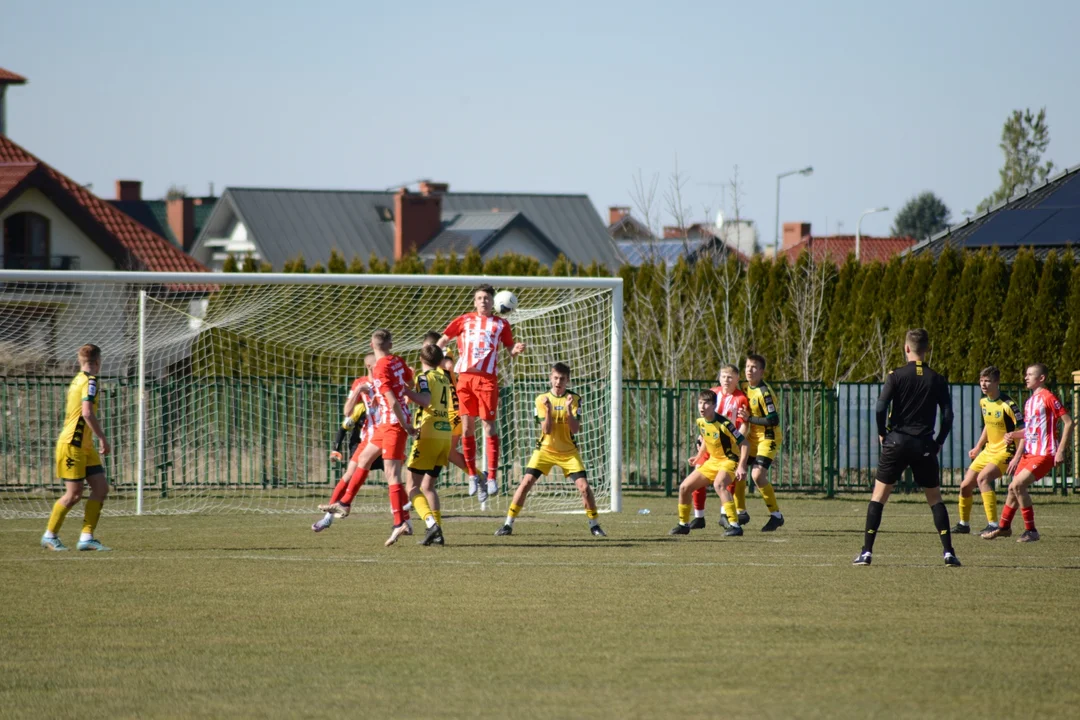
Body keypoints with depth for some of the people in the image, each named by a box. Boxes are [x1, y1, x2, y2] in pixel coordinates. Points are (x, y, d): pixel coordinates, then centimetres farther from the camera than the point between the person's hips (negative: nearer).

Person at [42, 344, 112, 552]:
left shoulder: (78, 380, 15)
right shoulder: (90, 381, -13)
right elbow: (87, 413, -25)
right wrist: (103, 439, -20)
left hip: (84, 446, 9)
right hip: (72, 445, -9)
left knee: (101, 488, 2)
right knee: (74, 494, -5)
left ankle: (86, 538, 1)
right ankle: (50, 536, 9)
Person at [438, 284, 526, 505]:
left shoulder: (500, 324, 11)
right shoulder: (464, 321, 13)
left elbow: (510, 349, 12)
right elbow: (443, 340, 17)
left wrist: (516, 349, -11)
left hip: (487, 379, -2)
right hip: (465, 377, 2)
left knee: (489, 425, -7)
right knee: (467, 426, 2)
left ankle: (492, 477, -6)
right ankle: (472, 475, 12)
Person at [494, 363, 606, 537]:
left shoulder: (574, 399, -6)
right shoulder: (542, 399, -6)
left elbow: (575, 429, -14)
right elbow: (546, 430, -13)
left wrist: (568, 408, -27)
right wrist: (548, 410, -28)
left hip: (569, 452, 0)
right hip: (545, 449, 0)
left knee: (584, 486, -10)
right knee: (525, 483, -13)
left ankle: (594, 525, 8)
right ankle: (508, 524, -6)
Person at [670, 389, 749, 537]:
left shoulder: (723, 424, -24)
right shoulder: (700, 421, -2)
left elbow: (744, 444, -22)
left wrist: (741, 467, -30)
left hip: (729, 460, -8)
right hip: (712, 461, 8)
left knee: (718, 484, -38)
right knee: (684, 487, 4)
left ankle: (735, 525, -40)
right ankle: (684, 524, 24)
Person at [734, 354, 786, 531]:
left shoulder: (764, 392, -20)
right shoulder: (746, 387, 6)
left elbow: (774, 420, -24)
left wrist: (749, 418, -21)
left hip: (768, 438, -9)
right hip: (753, 437, 9)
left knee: (758, 475, -19)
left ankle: (776, 515, -8)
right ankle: (741, 513, 19)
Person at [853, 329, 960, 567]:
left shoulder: (897, 376, -4)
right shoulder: (937, 380, 2)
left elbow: (880, 407, -12)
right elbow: (948, 415, 0)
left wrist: (882, 434, 3)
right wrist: (939, 442, 11)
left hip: (897, 441, -2)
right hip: (925, 445, 2)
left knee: (878, 496, 5)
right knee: (935, 498, 11)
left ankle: (867, 551, -2)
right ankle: (948, 552, 2)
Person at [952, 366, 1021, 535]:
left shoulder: (1007, 404, -18)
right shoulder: (983, 401, 6)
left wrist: (1012, 436, -39)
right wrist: (977, 448, 26)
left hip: (1005, 451, -8)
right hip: (988, 450, 8)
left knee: (982, 478, -29)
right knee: (965, 486, 7)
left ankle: (993, 525, -29)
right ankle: (964, 524, 29)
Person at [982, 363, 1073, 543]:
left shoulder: (1048, 398, -11)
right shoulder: (1029, 402, 16)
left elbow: (1068, 422, -15)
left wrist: (1061, 450, -18)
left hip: (1044, 454, -9)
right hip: (1029, 454, 9)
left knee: (1018, 485, -19)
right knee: (1013, 488, 12)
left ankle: (1031, 531, -12)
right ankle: (1004, 527, 30)